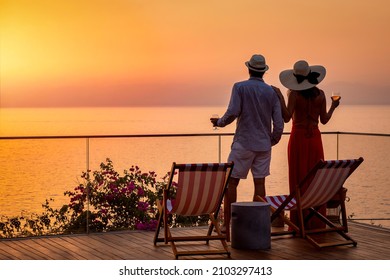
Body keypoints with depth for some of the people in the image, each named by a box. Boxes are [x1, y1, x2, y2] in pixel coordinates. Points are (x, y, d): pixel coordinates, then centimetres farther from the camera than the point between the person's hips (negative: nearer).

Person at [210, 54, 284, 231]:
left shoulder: (240, 87, -6)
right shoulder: (271, 92, 5)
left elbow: (233, 112, -18)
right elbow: (279, 123, 2)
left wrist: (220, 122, 1)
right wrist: (272, 141, 17)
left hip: (243, 143, -3)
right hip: (264, 145, 3)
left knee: (232, 182, 3)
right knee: (259, 183, 7)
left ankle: (226, 223, 3)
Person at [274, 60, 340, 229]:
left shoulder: (294, 94, -9)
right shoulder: (320, 94, 0)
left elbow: (287, 117, -16)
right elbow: (324, 120, 4)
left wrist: (280, 98, -13)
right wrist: (333, 107, 20)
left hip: (298, 138, -3)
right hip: (315, 138, 3)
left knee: (299, 179, 1)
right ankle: (317, 222, 10)